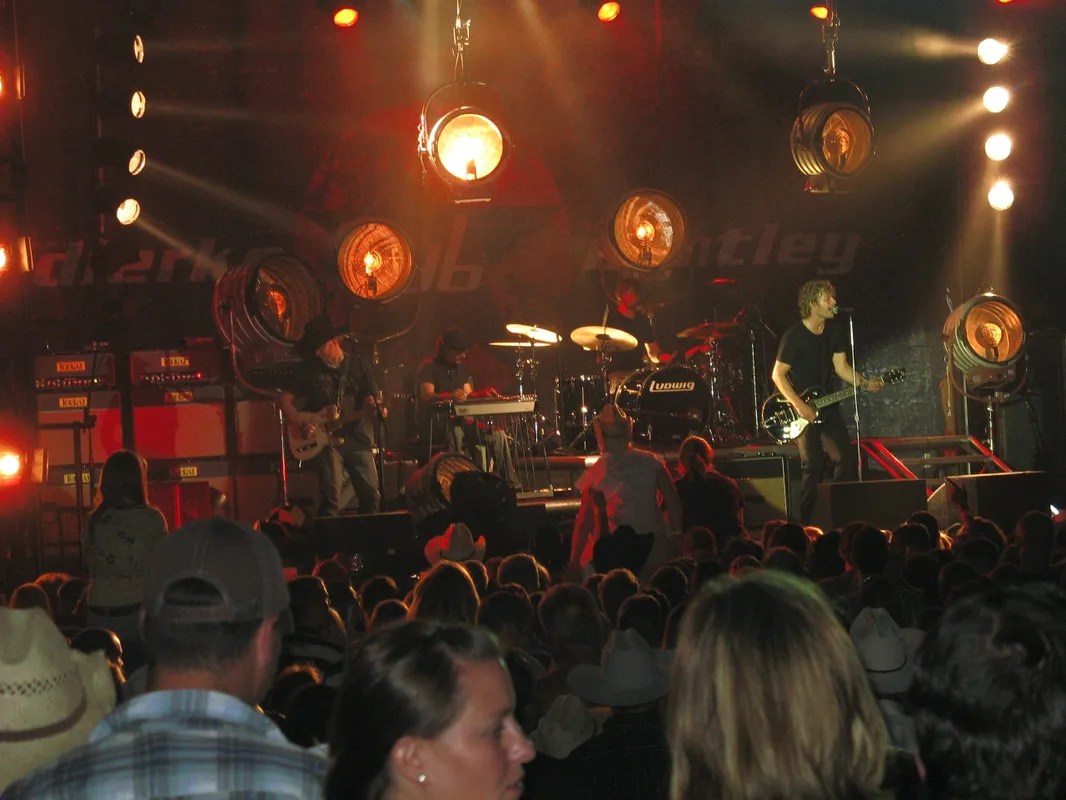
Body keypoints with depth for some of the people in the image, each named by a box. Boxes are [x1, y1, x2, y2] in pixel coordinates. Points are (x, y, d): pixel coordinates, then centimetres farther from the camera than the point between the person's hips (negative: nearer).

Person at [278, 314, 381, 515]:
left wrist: (375, 407, -19)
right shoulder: (310, 369, 4)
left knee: (371, 496, 2)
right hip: (325, 438, -2)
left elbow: (372, 400, 5)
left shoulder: (357, 366, 6)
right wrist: (301, 424, -7)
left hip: (356, 436, 2)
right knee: (331, 498, -18)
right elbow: (284, 399, 7)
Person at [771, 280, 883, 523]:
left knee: (845, 458, 0)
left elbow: (841, 367, 6)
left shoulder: (835, 331, 3)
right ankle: (806, 523, -5)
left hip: (825, 403, 6)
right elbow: (778, 374, -13)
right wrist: (798, 405, -20)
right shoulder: (794, 336, -17)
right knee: (814, 464, -14)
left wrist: (864, 383, -10)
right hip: (800, 406, -6)